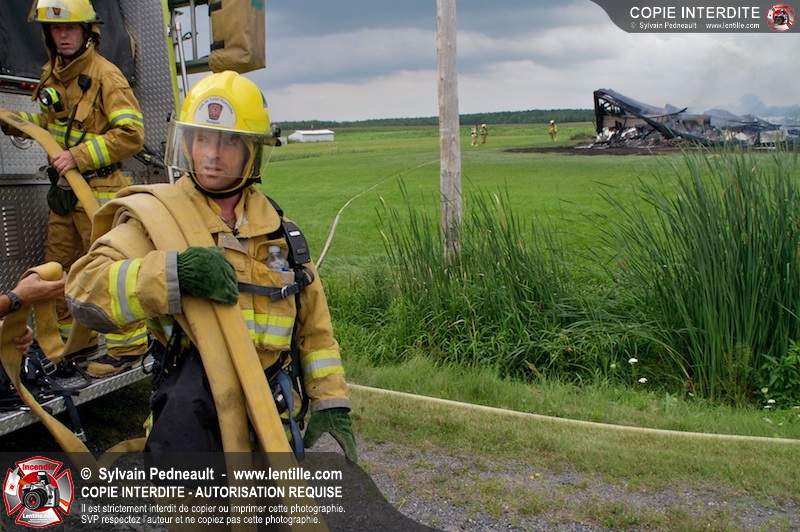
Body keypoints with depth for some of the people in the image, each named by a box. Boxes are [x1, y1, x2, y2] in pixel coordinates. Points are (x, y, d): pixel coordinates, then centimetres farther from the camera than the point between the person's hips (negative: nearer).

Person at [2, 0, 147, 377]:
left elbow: (131, 133, -19)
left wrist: (79, 156, -21)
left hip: (98, 187, -9)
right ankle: (71, 337, 31)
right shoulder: (52, 74, 13)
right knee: (59, 267, 15)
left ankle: (129, 347, 3)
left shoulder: (105, 74, -12)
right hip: (63, 188, 9)